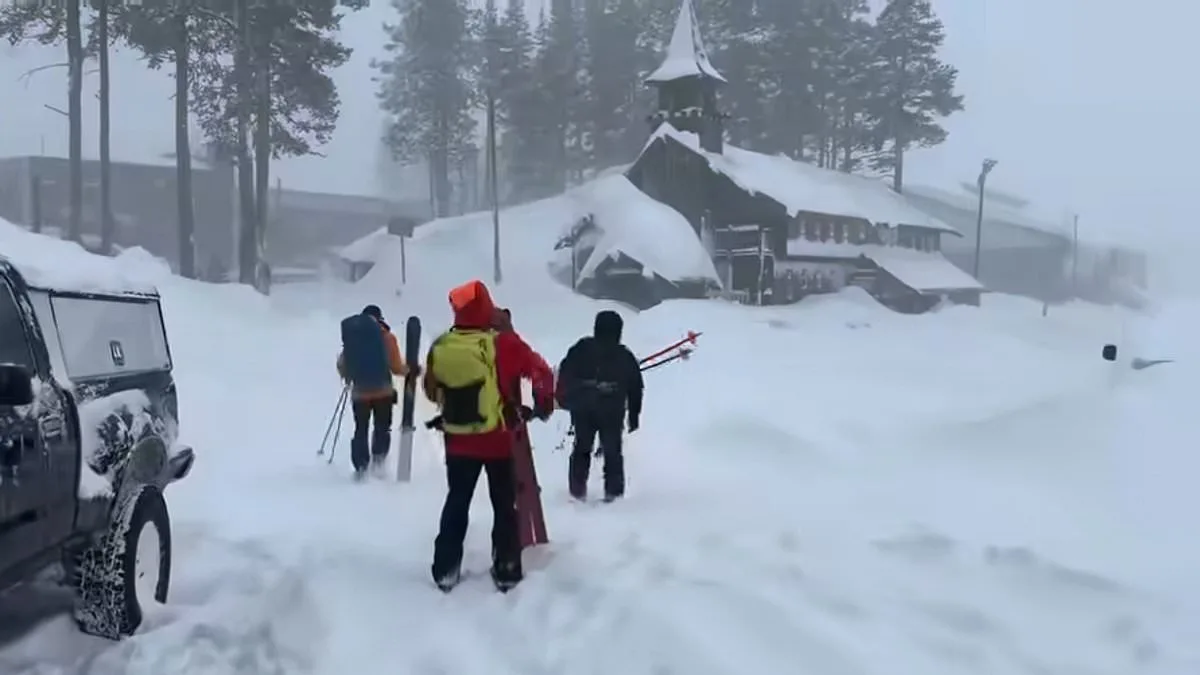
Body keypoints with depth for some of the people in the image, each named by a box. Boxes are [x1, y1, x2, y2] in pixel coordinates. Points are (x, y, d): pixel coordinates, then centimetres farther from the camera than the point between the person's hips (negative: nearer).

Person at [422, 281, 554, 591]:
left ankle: (446, 569, 21)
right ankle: (507, 571, 15)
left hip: (457, 440, 3)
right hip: (498, 439, -3)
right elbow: (540, 371, -7)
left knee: (457, 502, 18)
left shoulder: (439, 347, -5)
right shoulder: (504, 343, -17)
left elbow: (430, 391, 10)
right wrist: (544, 404, 12)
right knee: (504, 505, 11)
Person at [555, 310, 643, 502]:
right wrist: (634, 415, 14)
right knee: (612, 452, 12)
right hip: (612, 413, 0)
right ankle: (613, 491, 8)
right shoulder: (625, 356, 4)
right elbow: (635, 388, 7)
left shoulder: (580, 350, 0)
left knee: (582, 448, 15)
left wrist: (563, 398, 11)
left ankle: (578, 490, 11)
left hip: (582, 410, 0)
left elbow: (565, 374, 0)